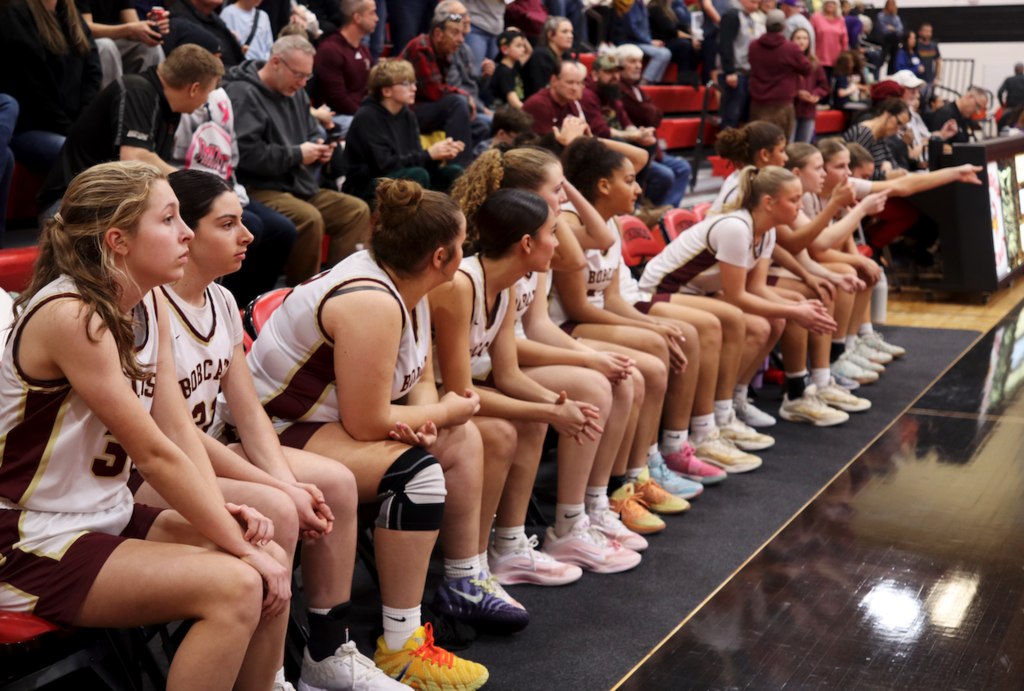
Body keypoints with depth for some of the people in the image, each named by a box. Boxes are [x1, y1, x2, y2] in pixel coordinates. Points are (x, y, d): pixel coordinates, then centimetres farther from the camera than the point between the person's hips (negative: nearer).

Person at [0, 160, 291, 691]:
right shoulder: (71, 317, -23)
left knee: (273, 563, -5)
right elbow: (154, 453, -23)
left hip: (111, 518, 9)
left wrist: (220, 510, -14)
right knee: (235, 586, -22)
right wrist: (238, 545, -18)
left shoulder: (149, 304, 4)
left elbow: (179, 427, 1)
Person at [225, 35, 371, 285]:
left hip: (299, 186, 9)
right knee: (309, 218, -34)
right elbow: (247, 153, -22)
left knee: (358, 211, -3)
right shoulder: (243, 94, -11)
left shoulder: (296, 93, 18)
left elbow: (311, 134, 31)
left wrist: (319, 148, 5)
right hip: (260, 189, -9)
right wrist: (297, 154, -14)